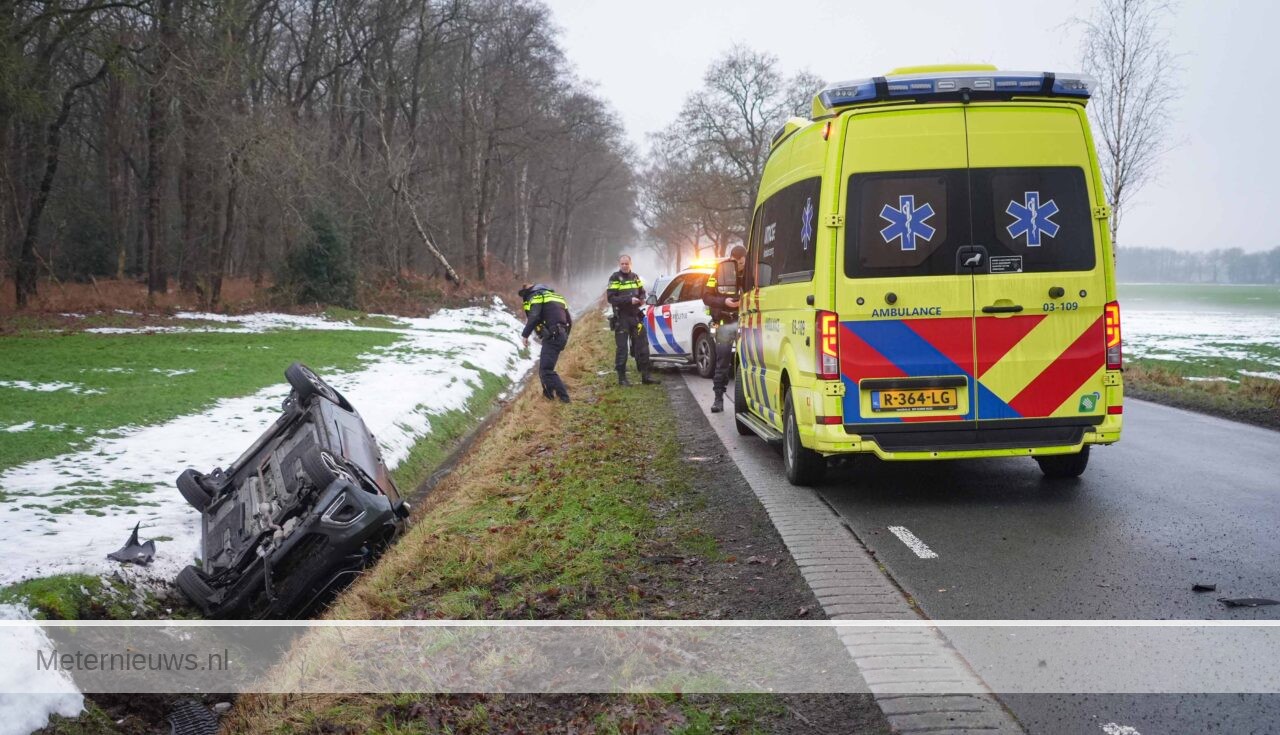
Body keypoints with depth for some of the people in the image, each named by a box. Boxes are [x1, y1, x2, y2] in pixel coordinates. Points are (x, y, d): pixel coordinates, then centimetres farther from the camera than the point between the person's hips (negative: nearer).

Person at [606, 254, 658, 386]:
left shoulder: (635, 277, 13)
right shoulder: (615, 278, -6)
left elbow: (642, 292, 23)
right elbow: (611, 298, -14)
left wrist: (642, 299, -1)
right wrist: (629, 300, -23)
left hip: (636, 316, 5)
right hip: (621, 318, -5)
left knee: (642, 346, 6)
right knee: (622, 348, -1)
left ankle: (645, 375, 12)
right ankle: (622, 377, 6)